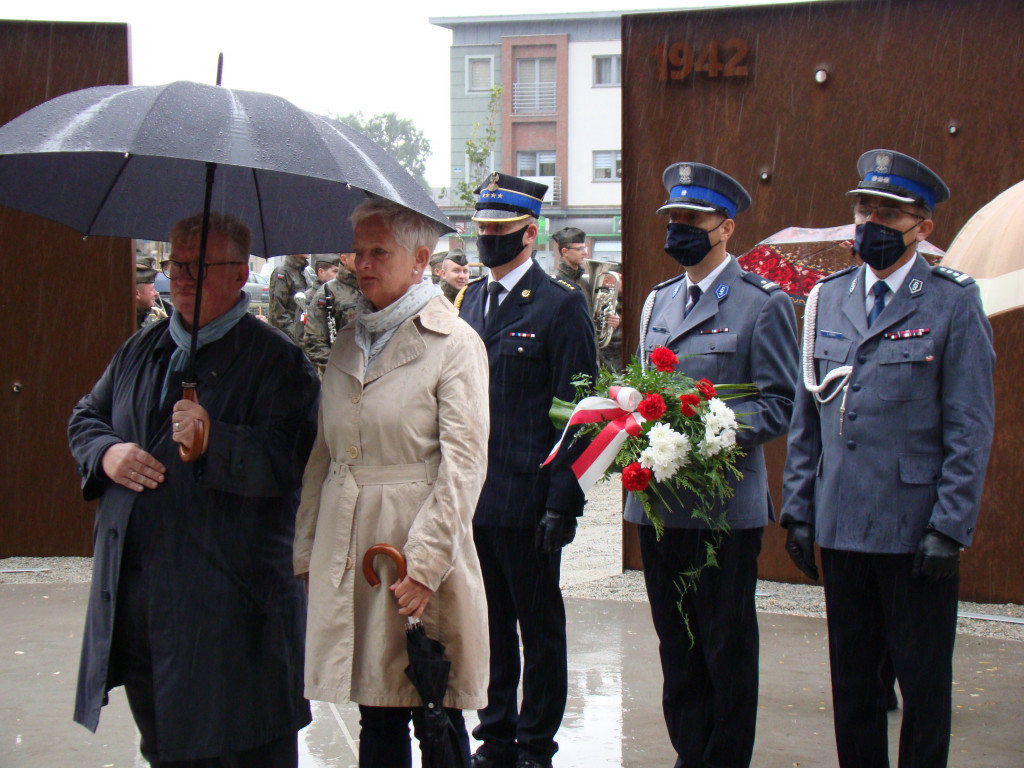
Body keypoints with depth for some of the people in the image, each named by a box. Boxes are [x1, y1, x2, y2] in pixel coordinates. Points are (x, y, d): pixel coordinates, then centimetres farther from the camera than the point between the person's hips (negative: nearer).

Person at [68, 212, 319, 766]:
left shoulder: (277, 361, -7)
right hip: (134, 593, 7)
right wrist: (106, 453, 0)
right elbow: (86, 418, 22)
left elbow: (287, 462, -17)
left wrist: (215, 442, -31)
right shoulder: (140, 351, 16)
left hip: (228, 604, -7)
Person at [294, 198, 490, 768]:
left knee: (437, 722, 1)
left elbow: (463, 466, -11)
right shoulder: (349, 341, 14)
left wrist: (425, 563, -17)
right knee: (377, 721, 11)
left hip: (420, 544, -6)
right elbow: (324, 454, 16)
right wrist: (307, 550, 10)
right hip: (347, 548, 6)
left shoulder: (455, 344, -6)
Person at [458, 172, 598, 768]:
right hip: (470, 496, 6)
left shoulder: (561, 305, -7)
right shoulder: (471, 300, 13)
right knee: (489, 623, 14)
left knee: (540, 627, 6)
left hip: (527, 501, -6)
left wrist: (563, 504, -16)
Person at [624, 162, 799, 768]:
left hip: (726, 506, -6)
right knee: (677, 647, 12)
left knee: (727, 647, 3)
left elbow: (781, 405, -8)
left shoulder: (763, 304, -4)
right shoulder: (659, 302, 17)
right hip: (658, 500, 6)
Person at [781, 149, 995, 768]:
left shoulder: (954, 303, -4)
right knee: (852, 678, 13)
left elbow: (970, 428, -7)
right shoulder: (827, 299, 9)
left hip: (916, 531, -4)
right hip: (842, 527, 4)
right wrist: (799, 509, 9)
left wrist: (950, 527, -12)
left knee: (923, 682, 5)